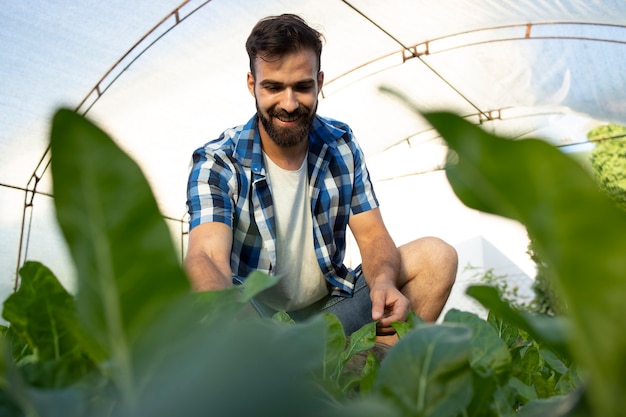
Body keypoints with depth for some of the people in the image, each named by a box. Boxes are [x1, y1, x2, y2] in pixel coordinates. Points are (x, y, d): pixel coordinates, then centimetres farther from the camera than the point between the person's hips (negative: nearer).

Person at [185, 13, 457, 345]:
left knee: (435, 256, -10)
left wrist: (383, 281, -26)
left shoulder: (341, 144, 0)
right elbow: (206, 256, -29)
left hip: (332, 309, 4)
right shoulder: (217, 163, -13)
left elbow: (372, 234, -2)